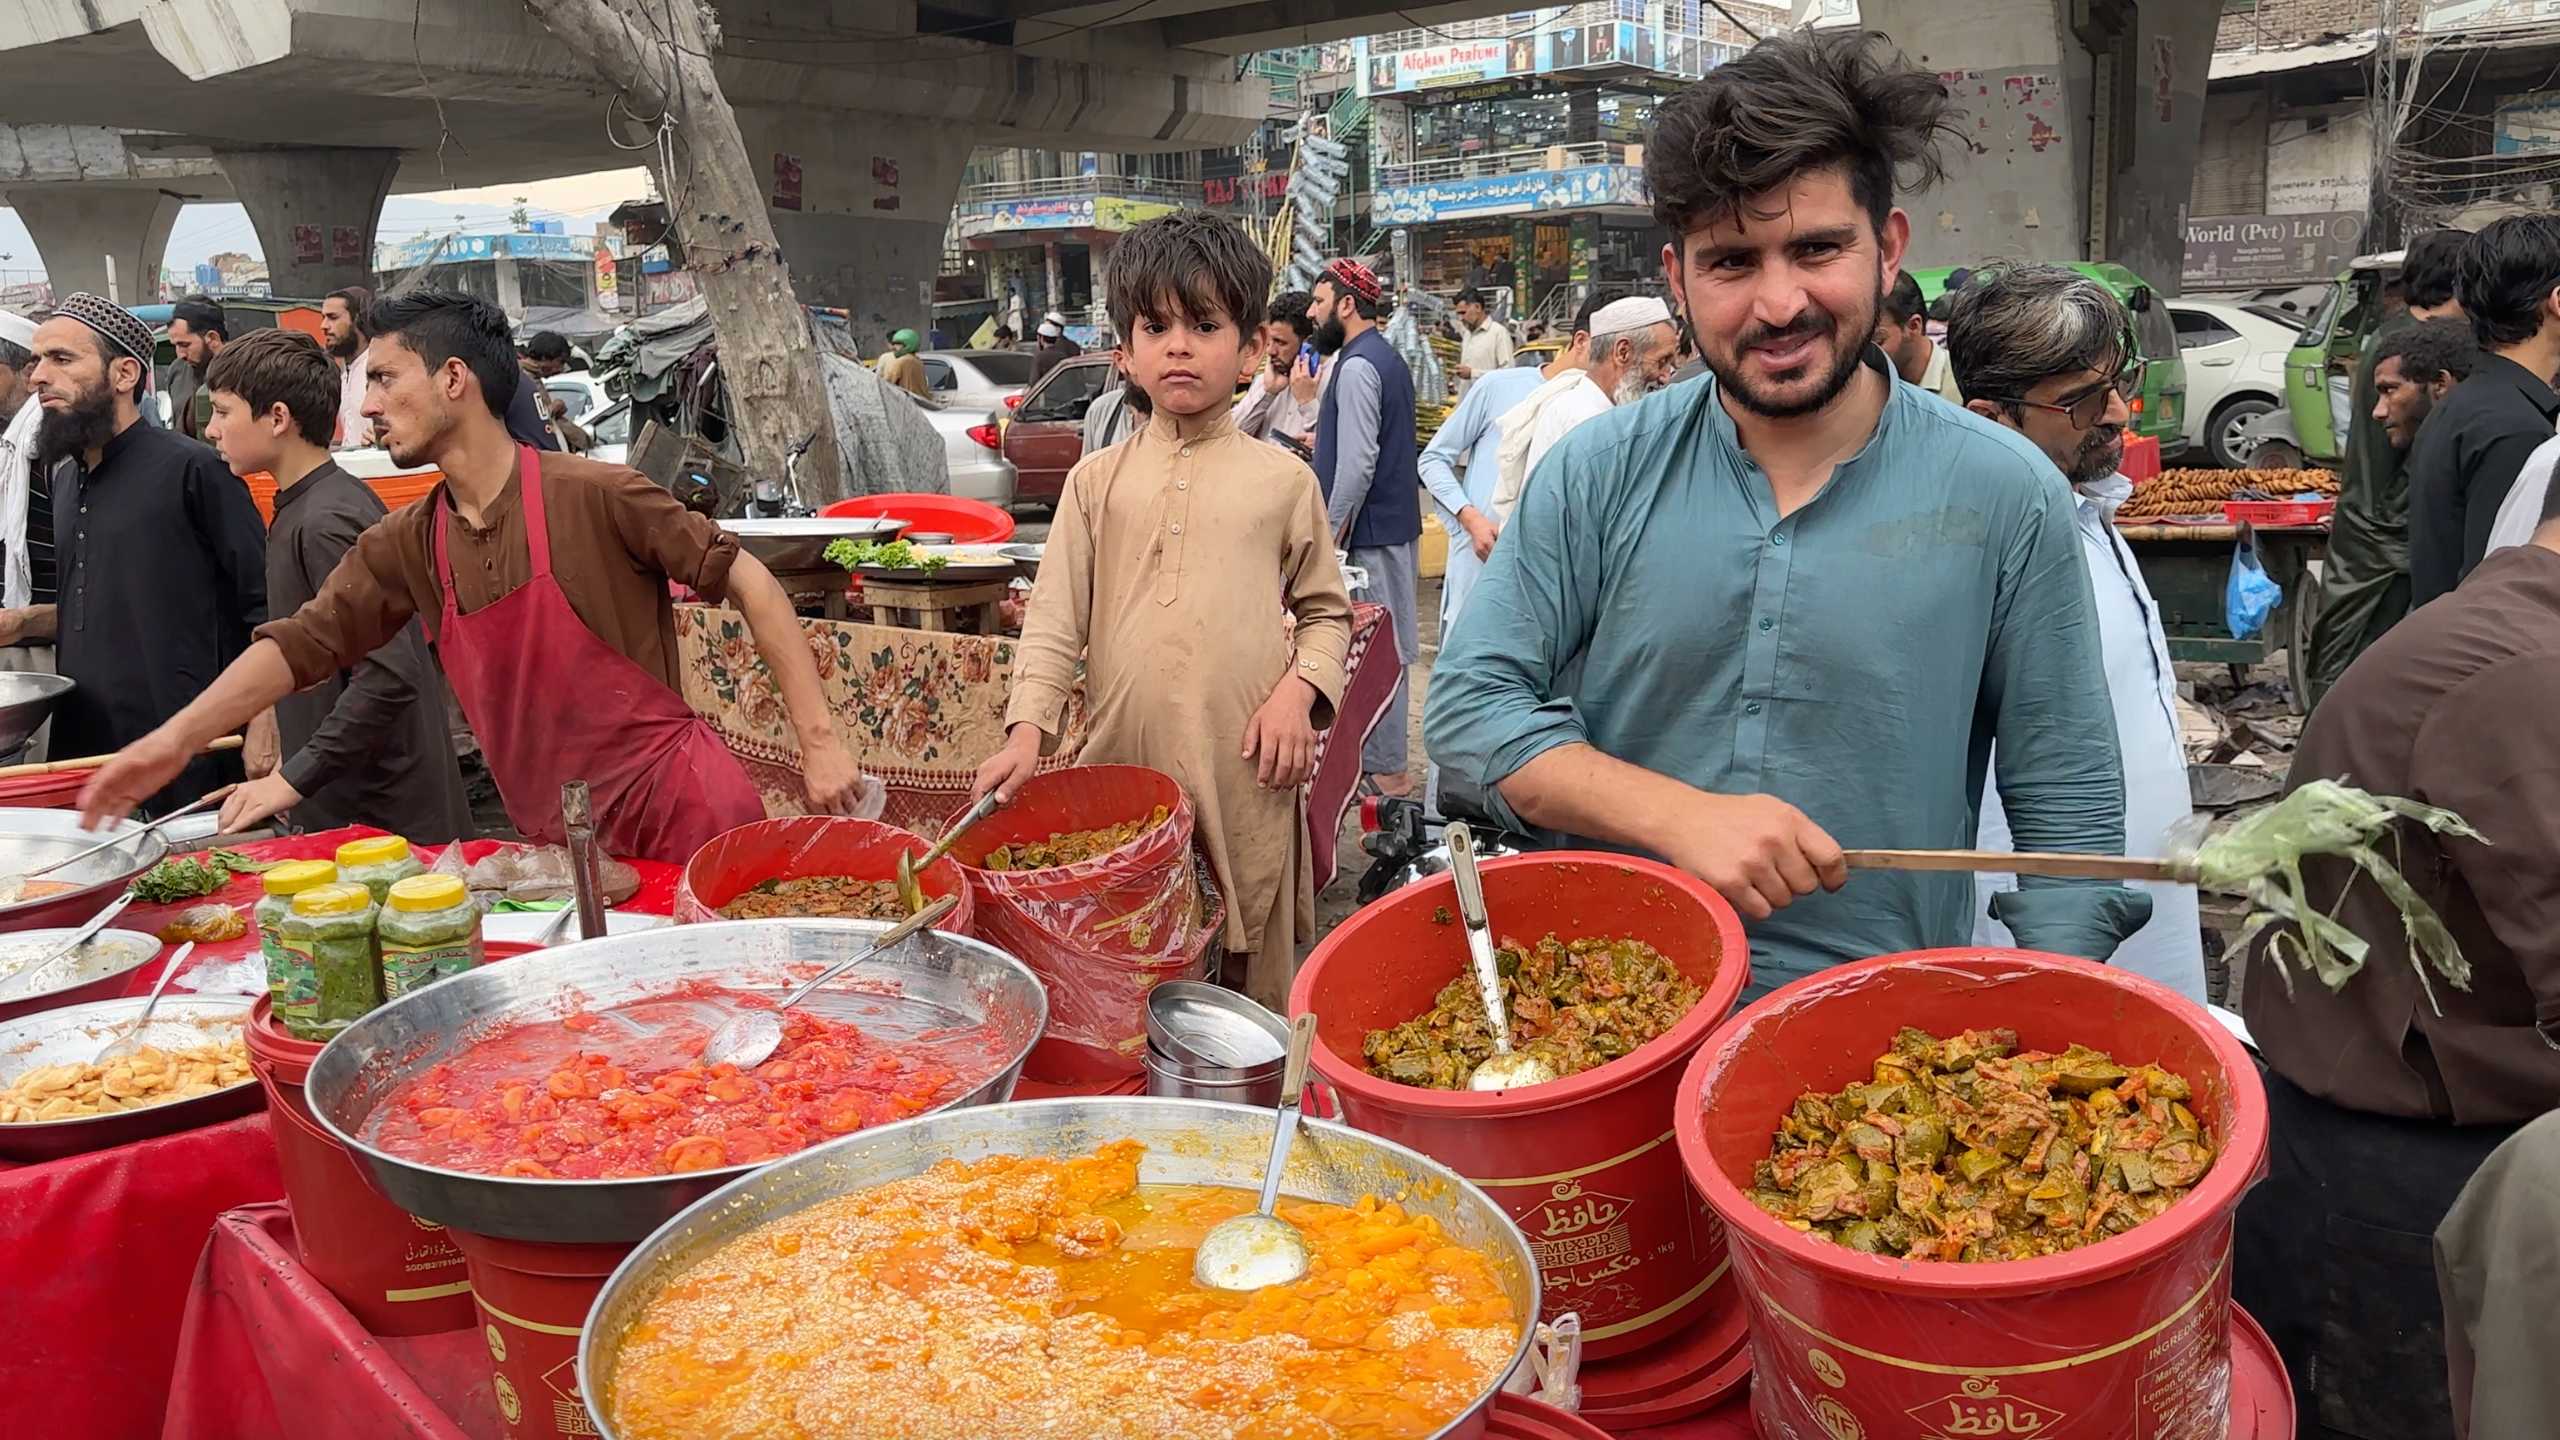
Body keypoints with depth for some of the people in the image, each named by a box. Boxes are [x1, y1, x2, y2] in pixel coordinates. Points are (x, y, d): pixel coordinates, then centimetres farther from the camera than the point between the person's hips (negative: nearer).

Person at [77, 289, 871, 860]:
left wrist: (818, 741, -15)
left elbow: (747, 583, -11)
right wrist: (174, 740, -5)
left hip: (684, 808, -6)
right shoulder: (406, 545, 7)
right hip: (560, 845, 6)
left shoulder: (593, 496, -11)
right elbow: (301, 645, 8)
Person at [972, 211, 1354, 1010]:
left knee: (1251, 982, 8)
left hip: (1245, 775, -1)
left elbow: (1325, 610, 12)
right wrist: (1028, 728, -10)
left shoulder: (1281, 480, 5)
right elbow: (1054, 617, 3)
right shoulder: (1098, 481, 8)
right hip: (1122, 766, 1)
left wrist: (1300, 688, -6)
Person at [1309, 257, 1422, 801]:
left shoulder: (1357, 367, -17)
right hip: (1397, 522, 10)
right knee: (1389, 648, 14)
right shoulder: (1387, 358, 15)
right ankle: (1386, 761, 23)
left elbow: (1358, 462, -23)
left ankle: (1384, 771, 2)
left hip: (1370, 531, -10)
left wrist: (1330, 532, -17)